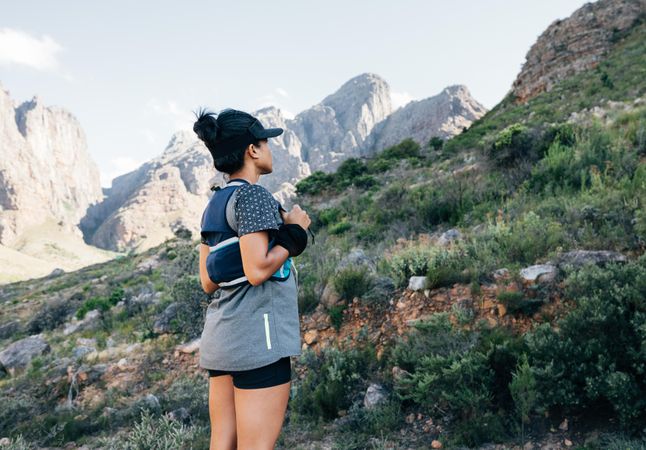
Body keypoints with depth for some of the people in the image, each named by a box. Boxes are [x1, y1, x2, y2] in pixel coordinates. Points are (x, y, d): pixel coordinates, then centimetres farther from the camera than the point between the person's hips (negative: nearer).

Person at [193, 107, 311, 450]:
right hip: (258, 332, -9)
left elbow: (207, 282, 14)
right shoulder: (254, 195, -10)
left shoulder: (214, 204, 14)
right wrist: (295, 232, -6)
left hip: (221, 333, 9)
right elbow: (257, 270, -20)